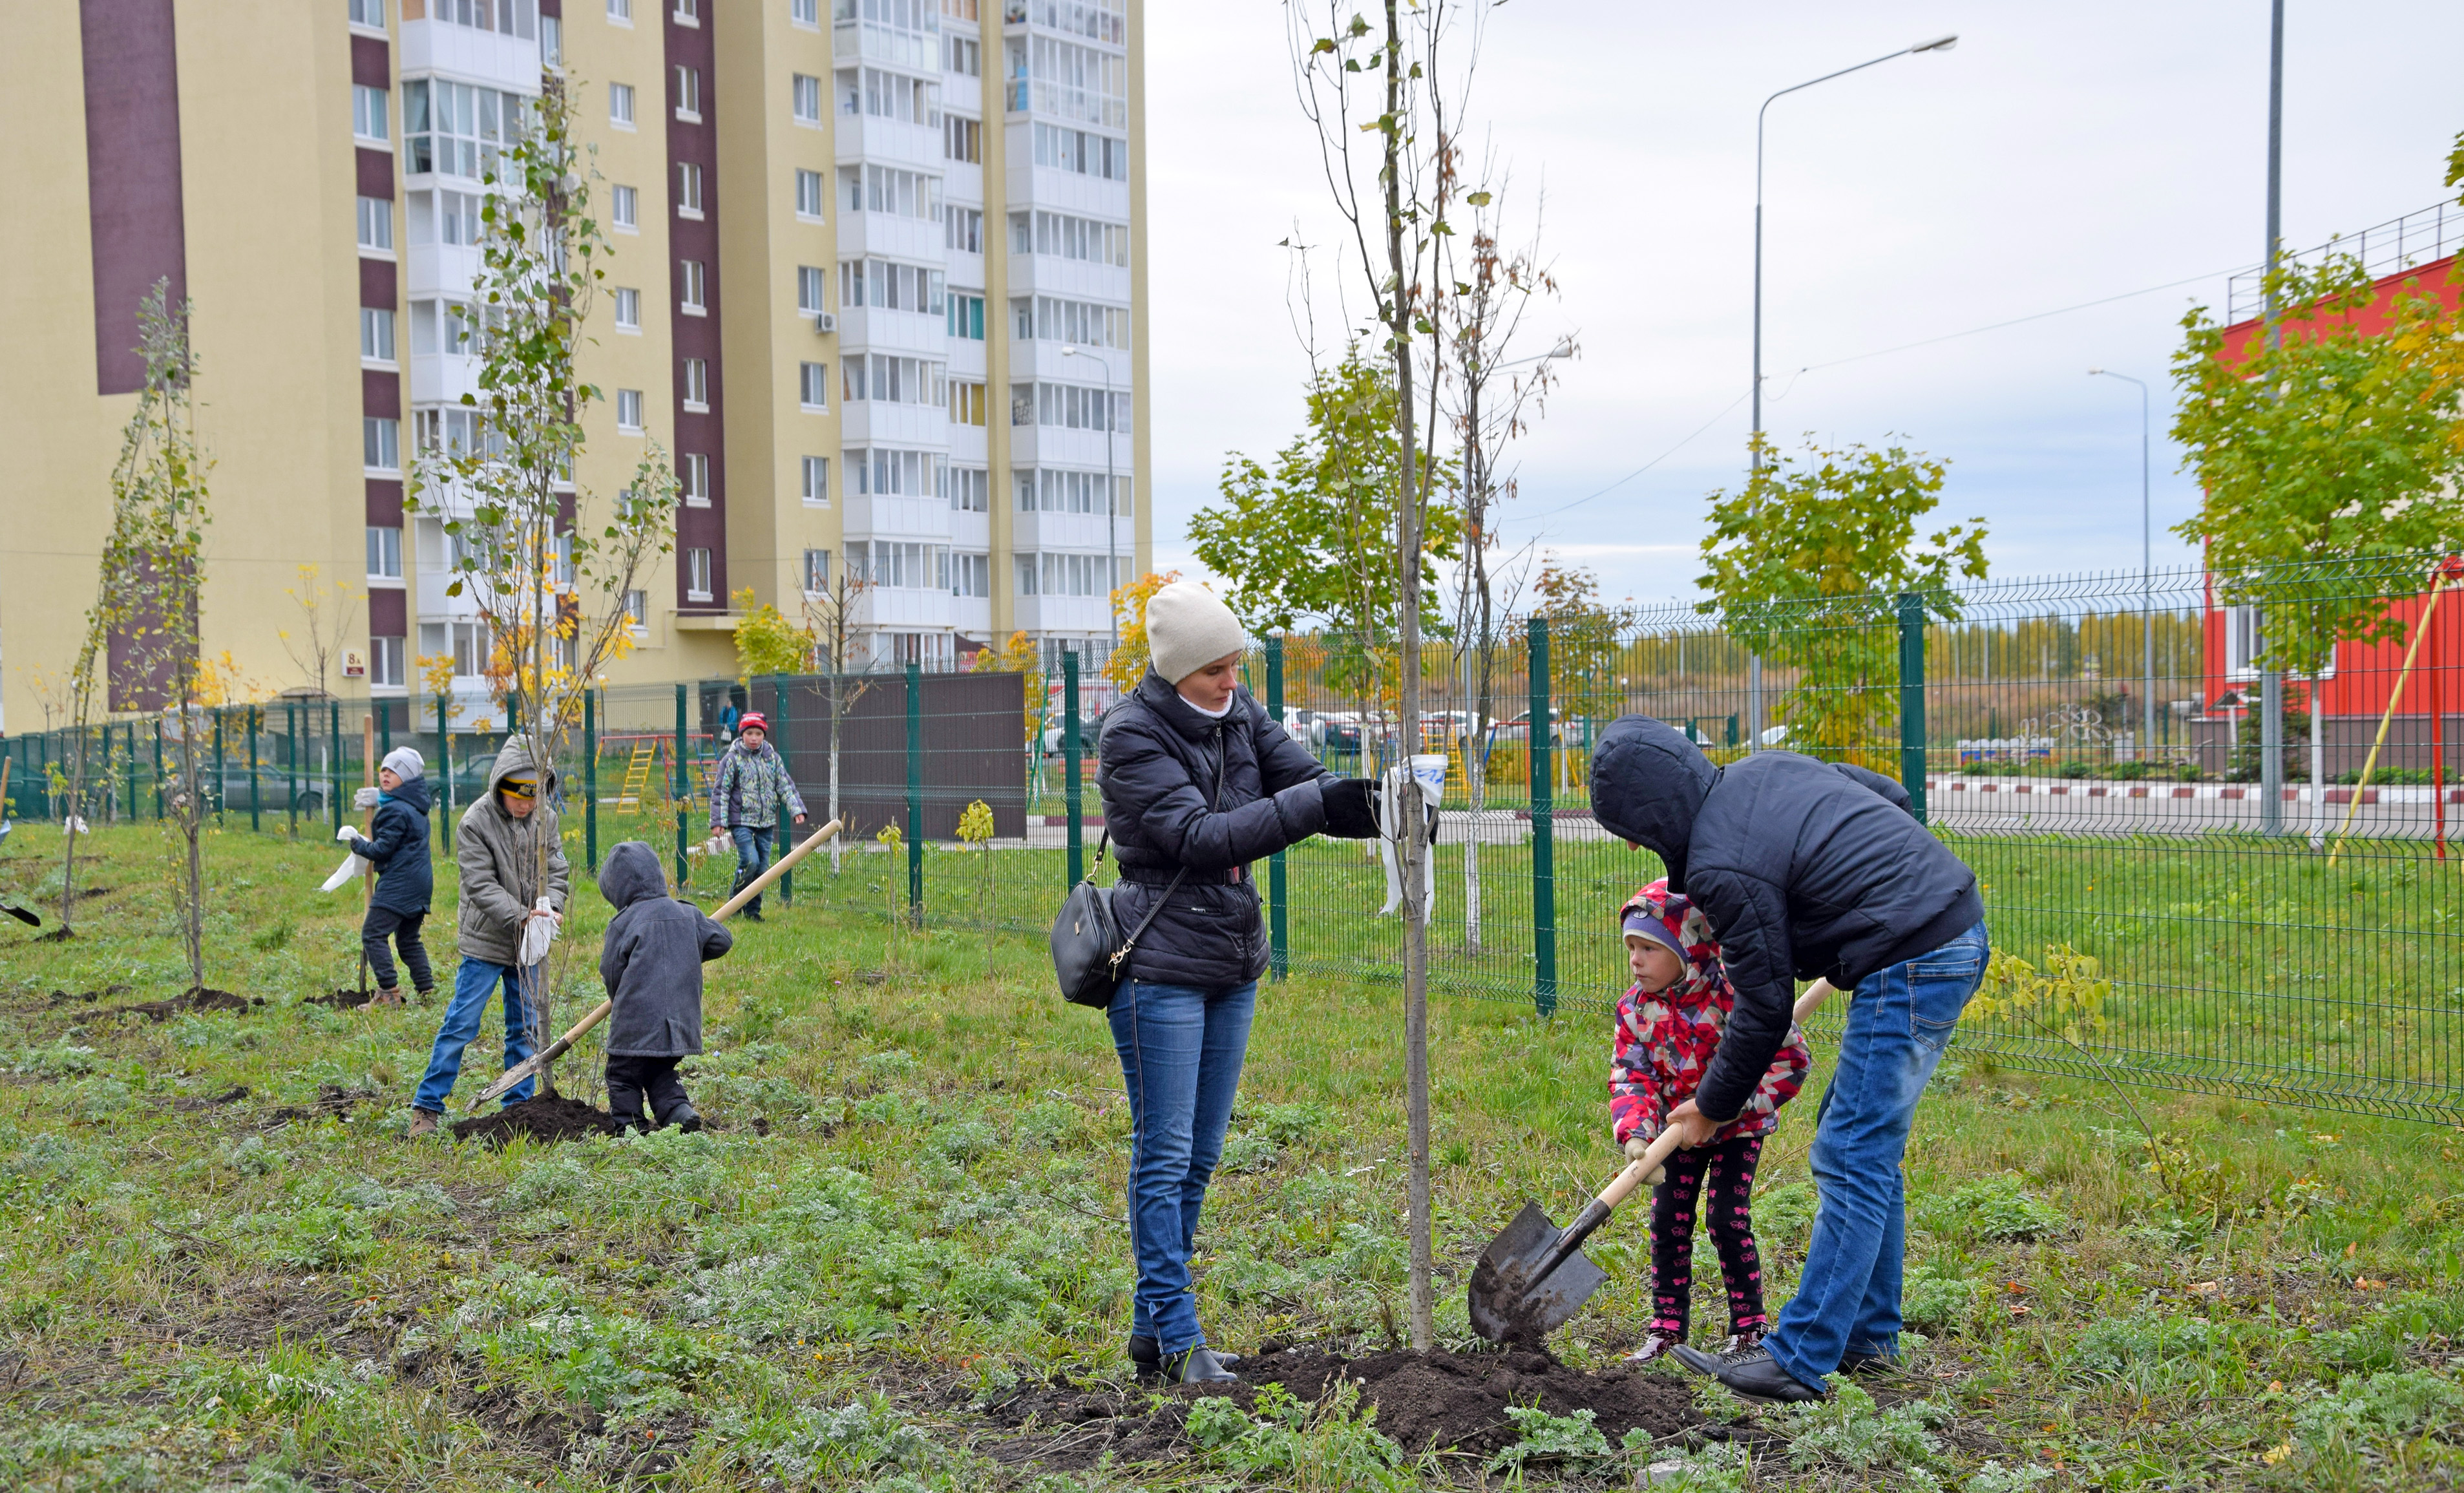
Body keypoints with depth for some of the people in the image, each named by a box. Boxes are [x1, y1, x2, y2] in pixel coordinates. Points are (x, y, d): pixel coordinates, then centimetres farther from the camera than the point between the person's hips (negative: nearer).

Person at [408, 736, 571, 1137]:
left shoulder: (546, 818, 0)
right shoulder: (476, 822, -15)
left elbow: (557, 870, 4)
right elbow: (482, 886, -18)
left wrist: (552, 907, -16)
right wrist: (521, 916, -29)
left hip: (529, 944, 5)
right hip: (486, 942, -5)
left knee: (525, 1027, 11)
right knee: (461, 1025, -3)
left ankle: (518, 1104, 22)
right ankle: (427, 1106, 8)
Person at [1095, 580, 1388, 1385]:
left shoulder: (1240, 715, 5)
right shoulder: (1132, 735, -14)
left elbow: (1311, 782, -2)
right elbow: (1200, 836, -23)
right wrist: (1313, 806, -30)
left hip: (1233, 961, 7)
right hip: (1161, 964, -7)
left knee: (1199, 1156, 12)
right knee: (1165, 1155, -2)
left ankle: (1150, 1325, 23)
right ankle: (1178, 1340, 5)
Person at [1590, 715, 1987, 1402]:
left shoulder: (1721, 868, -18)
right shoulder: (1763, 769, 9)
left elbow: (1765, 1008, -10)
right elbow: (1892, 794, 20)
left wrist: (1714, 1106, 4)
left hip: (1913, 967, -10)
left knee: (1850, 1159, -8)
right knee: (1866, 1147, 16)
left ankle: (1799, 1359, -4)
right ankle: (1866, 1335, 24)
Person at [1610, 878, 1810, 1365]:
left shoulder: (1734, 997, -26)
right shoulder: (1636, 1009, -11)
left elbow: (1791, 1059, -21)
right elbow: (1629, 1075, -11)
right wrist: (1634, 1131, -29)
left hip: (1737, 1129, -5)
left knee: (1727, 1217, -10)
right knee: (1668, 1221, 2)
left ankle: (1749, 1327, 6)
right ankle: (1667, 1327, 14)